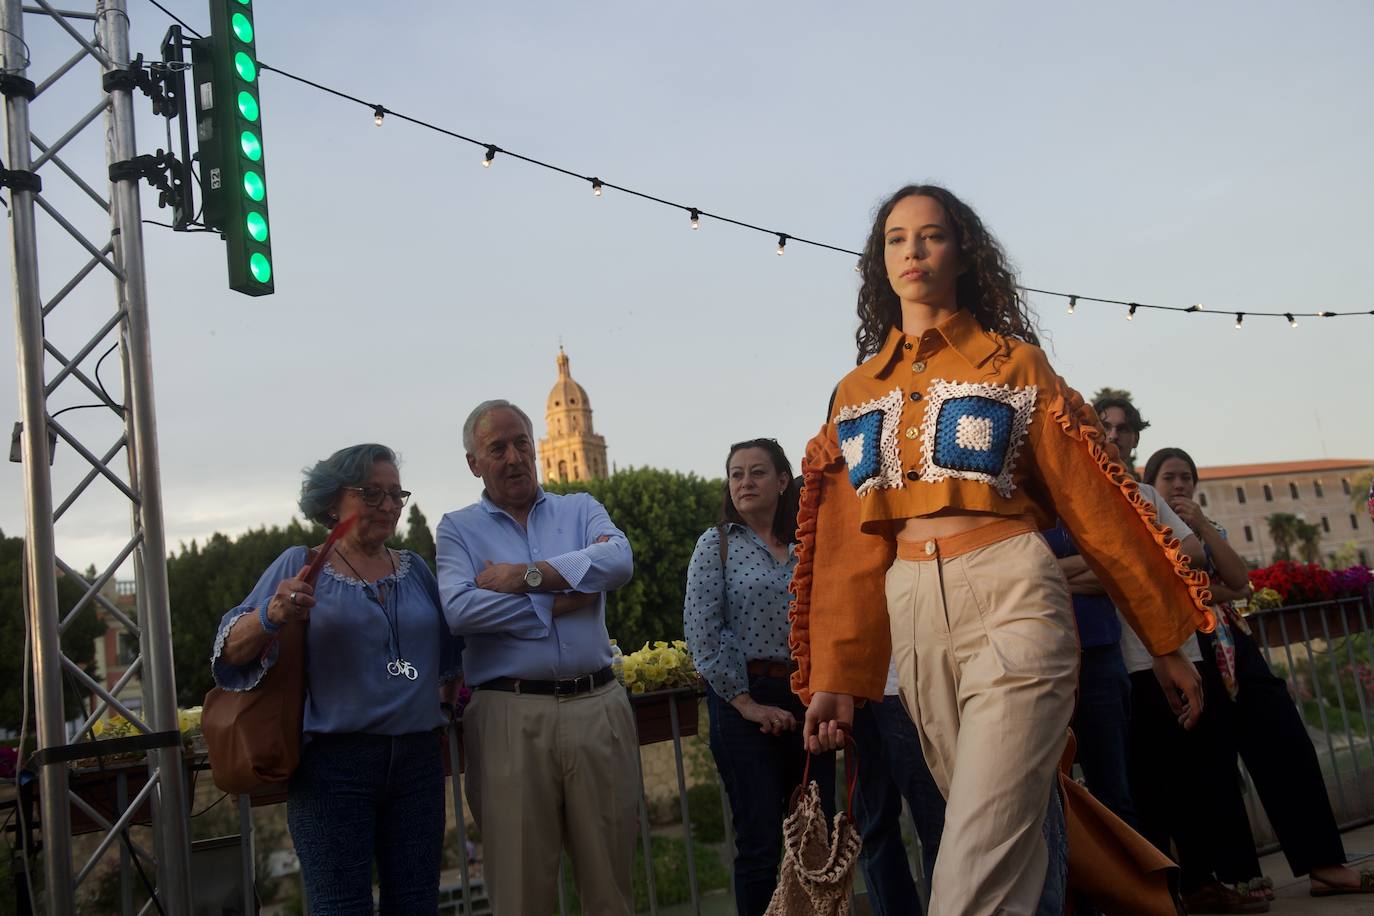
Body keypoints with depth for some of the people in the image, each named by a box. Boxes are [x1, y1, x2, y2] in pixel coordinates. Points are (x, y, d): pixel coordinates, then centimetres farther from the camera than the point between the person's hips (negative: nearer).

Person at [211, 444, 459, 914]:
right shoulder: (299, 566, 1)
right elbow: (232, 653, -6)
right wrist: (271, 618, -24)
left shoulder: (416, 568, 13)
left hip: (417, 758, 4)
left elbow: (447, 658, 25)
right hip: (332, 764, -4)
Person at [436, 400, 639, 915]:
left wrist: (528, 576, -12)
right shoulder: (458, 529, 7)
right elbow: (459, 609, -12)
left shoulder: (580, 510, 13)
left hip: (597, 707, 2)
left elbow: (619, 560, -9)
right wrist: (559, 602, -8)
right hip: (511, 716, -2)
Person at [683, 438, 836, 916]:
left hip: (808, 700, 4)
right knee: (761, 843, 0)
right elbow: (702, 630, -7)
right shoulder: (717, 544, 1)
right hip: (746, 701, -3)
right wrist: (746, 703, -11)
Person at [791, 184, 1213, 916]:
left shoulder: (1013, 363, 5)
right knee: (1008, 836, 13)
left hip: (1010, 599, -4)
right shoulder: (857, 393, 14)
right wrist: (835, 677, 6)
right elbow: (847, 547, 11)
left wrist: (1167, 639, 5)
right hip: (913, 615, 4)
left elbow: (1092, 504, 3)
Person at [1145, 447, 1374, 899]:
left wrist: (1203, 526, -6)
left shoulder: (1207, 527, 19)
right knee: (1214, 767, -3)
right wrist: (1218, 591, -6)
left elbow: (1239, 581, 3)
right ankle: (1239, 876, 4)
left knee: (1288, 746, -2)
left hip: (1235, 650, 6)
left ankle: (1325, 865, 1)